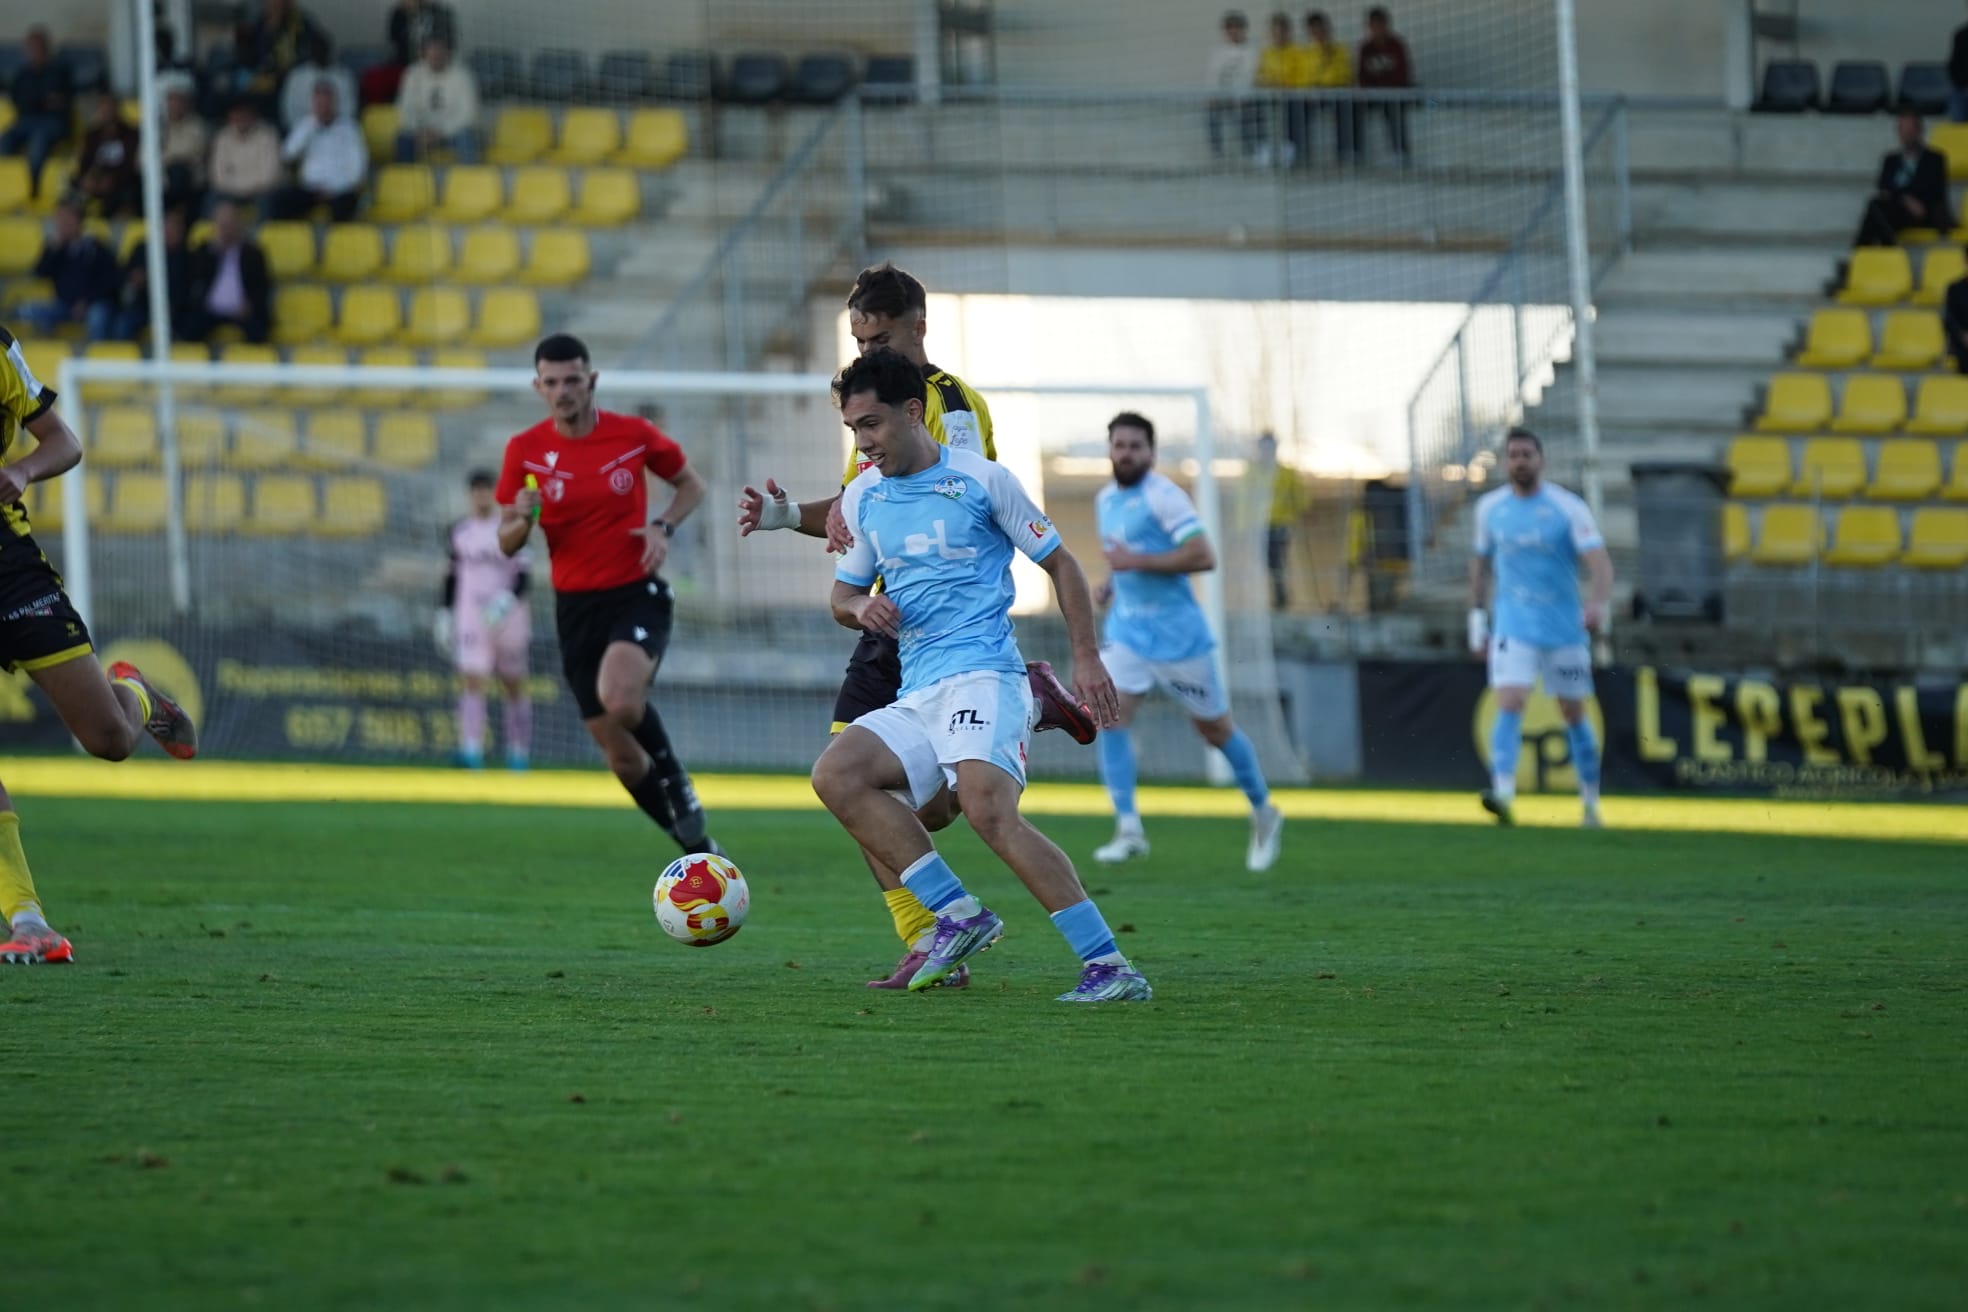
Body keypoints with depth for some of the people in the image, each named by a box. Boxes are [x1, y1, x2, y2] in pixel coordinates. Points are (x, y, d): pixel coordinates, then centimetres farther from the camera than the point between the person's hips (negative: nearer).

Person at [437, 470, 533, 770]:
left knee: (514, 685, 9)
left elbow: (522, 573, -6)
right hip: (470, 618, 1)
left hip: (507, 618, -1)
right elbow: (453, 575, 15)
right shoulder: (459, 532, 7)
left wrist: (510, 599, -22)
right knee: (472, 680, -14)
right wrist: (445, 611, 11)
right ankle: (471, 752, -22)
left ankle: (518, 754, 20)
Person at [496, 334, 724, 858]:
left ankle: (675, 783, -5)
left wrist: (664, 527, -7)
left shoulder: (634, 435, -5)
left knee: (619, 698, -33)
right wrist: (523, 521, -21)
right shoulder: (525, 451, -2)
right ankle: (697, 846, 20)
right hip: (576, 606, 3)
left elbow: (691, 484, 12)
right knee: (619, 752, 3)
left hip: (638, 593, -3)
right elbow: (506, 544, 3)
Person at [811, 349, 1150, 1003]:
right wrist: (860, 608, -1)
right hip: (915, 697, 7)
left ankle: (1110, 967, -30)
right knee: (834, 775, -16)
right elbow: (843, 594, 24)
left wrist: (1086, 657, -1)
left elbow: (1059, 562, 6)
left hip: (982, 673, -7)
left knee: (989, 810, -28)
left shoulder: (982, 479, -1)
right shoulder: (862, 496, 14)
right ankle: (958, 914, -13)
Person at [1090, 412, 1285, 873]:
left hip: (1177, 632, -6)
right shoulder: (1105, 499, 10)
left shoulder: (1163, 496, -14)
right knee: (1110, 717, -15)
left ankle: (1264, 814, 29)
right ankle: (1128, 829, -15)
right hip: (1126, 629, 6)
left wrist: (1138, 562, -24)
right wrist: (1110, 583, 8)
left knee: (1215, 728, 8)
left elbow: (1203, 557, -22)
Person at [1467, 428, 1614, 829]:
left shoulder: (1568, 508, -7)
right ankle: (1503, 793, -32)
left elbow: (1599, 562, -17)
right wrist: (1477, 618, 16)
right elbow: (1481, 563, 18)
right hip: (1513, 627, 1)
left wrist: (1598, 604, -35)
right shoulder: (1490, 508, 4)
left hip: (1564, 629, -1)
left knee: (1574, 715, 8)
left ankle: (1591, 803, 22)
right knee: (1510, 705, -19)